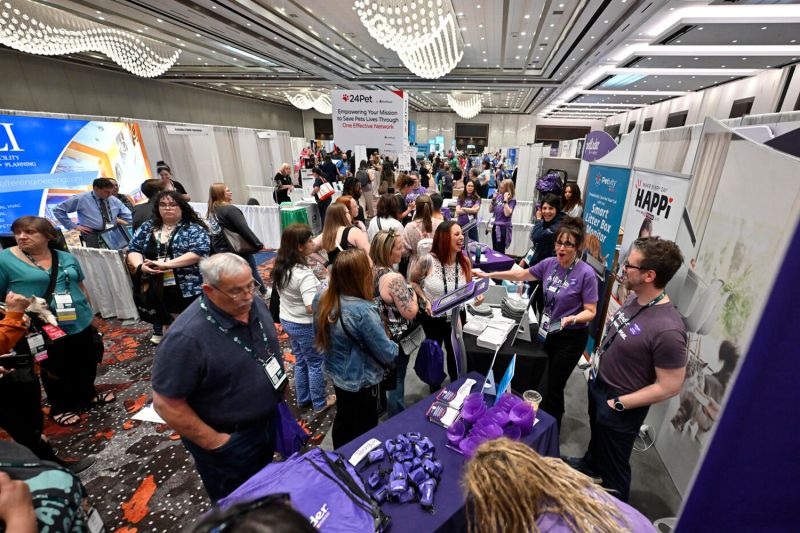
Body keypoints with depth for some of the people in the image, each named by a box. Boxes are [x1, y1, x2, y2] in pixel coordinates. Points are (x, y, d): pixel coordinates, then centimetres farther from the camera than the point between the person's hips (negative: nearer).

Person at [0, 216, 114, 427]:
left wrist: (90, 311, 16)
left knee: (86, 364, 19)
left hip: (80, 324, 4)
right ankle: (60, 407, 35)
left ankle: (87, 395, 41)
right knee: (55, 371, 14)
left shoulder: (66, 258, 4)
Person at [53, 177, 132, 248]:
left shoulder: (114, 200, 13)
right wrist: (73, 226, 2)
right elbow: (58, 210, 8)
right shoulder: (81, 198, 3)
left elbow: (128, 216, 19)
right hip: (93, 235, -3)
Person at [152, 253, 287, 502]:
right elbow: (166, 403, -24)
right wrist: (213, 442, -17)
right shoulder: (187, 337, -32)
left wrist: (281, 386, 7)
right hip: (229, 443, -6)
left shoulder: (255, 304, -11)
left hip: (269, 422, 6)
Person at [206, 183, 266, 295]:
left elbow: (211, 231, 13)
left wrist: (215, 248, 20)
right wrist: (258, 244, -19)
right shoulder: (230, 209, -21)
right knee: (252, 272, 11)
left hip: (219, 249, 8)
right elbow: (244, 229, -24)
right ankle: (264, 292, 28)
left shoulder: (211, 211, 6)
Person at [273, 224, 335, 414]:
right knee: (316, 364, 13)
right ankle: (319, 403, 31)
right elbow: (312, 307, -33)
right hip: (306, 326, -8)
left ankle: (303, 399, 42)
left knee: (301, 361, 25)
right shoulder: (304, 274, -30)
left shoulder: (281, 267, -3)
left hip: (287, 321, 8)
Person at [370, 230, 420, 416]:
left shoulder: (372, 271, -5)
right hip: (396, 338, -8)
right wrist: (413, 296, -7)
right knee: (396, 379, 13)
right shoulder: (394, 279, -31)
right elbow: (410, 313, -24)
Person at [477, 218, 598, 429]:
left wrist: (572, 319, -36)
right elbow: (522, 274, 7)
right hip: (547, 331, 5)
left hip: (571, 337, -5)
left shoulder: (586, 273, -21)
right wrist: (489, 275, 5)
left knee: (554, 387, 4)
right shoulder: (549, 263, -5)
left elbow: (591, 312, -16)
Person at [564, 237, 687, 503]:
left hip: (618, 405, -7)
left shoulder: (667, 330, -34)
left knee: (614, 464, 18)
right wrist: (599, 356, 4)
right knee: (597, 433, 35)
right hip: (597, 384, 8)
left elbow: (670, 387, -25)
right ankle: (591, 463, 64)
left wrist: (620, 403, -19)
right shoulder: (634, 298, -8)